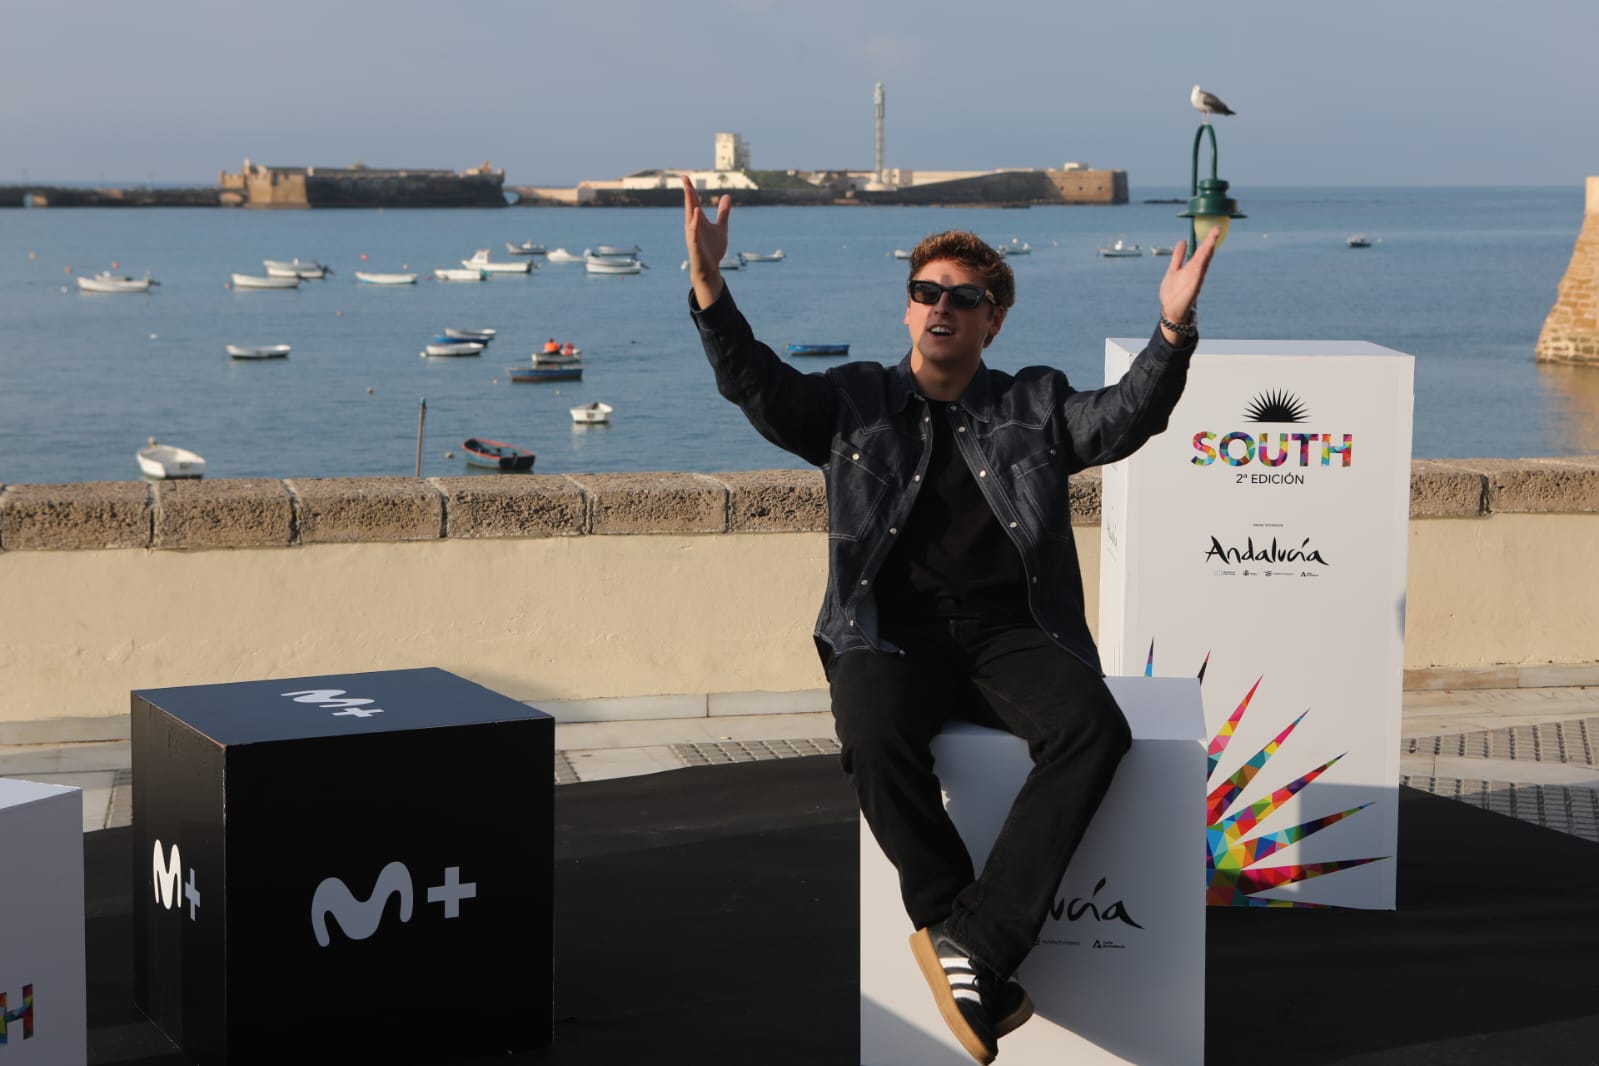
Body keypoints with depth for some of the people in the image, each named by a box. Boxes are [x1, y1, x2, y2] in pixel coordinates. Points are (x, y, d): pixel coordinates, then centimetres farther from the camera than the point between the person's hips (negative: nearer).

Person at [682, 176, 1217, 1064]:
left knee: (1094, 729, -30)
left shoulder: (1036, 405, 20)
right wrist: (709, 287, -12)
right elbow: (758, 386, 5)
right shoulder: (855, 401, 19)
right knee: (877, 734, -36)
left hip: (1008, 629, 1)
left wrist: (1174, 331, -14)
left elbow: (1125, 418, 4)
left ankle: (972, 942, -30)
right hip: (893, 629, -1)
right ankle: (950, 923, -20)